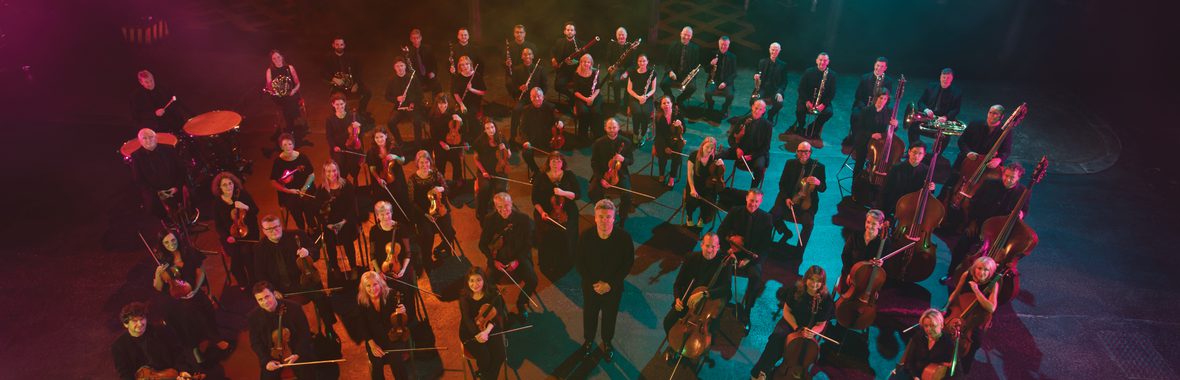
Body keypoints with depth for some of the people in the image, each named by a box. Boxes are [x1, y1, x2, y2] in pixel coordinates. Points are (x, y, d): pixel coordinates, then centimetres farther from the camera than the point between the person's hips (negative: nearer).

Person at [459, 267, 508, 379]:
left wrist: (486, 331, -32)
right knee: (484, 356, -25)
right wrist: (477, 334, -33)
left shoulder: (493, 293, -10)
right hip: (470, 331, -1)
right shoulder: (464, 297, -9)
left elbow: (495, 315, -14)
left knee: (500, 355, -22)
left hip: (490, 329, 1)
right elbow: (467, 319, -16)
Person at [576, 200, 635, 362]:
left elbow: (628, 263, -12)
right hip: (591, 286, 1)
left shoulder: (624, 237, -23)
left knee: (610, 316, 21)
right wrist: (593, 283, -16)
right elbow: (580, 263, -9)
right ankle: (588, 340, 52)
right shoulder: (586, 237, -21)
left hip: (614, 287, 0)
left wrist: (610, 284, -16)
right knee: (589, 314, 23)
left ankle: (607, 342, 50)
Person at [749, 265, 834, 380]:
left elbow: (821, 324, -7)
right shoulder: (796, 290, -15)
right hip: (791, 322, 0)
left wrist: (812, 332, -28)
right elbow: (786, 311, -4)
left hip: (809, 329, 0)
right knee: (777, 337, -29)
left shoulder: (826, 299, -18)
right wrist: (796, 328, -18)